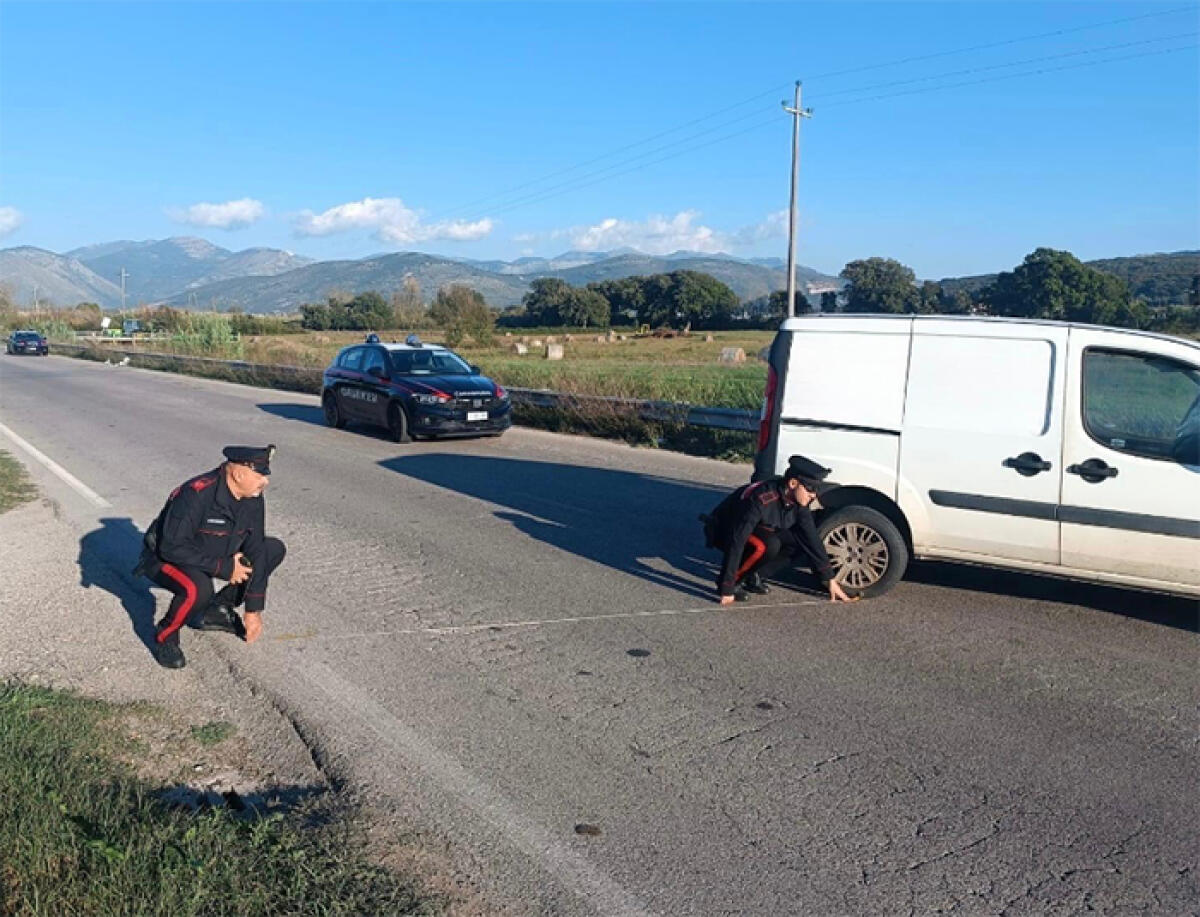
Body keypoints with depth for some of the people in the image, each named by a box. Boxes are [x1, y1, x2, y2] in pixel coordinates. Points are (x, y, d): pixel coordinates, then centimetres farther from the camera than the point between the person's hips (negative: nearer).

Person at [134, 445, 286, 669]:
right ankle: (164, 637, -8)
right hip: (165, 558, -7)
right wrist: (224, 567, -27)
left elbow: (255, 550, -7)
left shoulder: (253, 499, -10)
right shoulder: (196, 494, -32)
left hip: (215, 556, 7)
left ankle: (215, 610, 7)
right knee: (197, 588, -39)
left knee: (274, 549, -1)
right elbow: (172, 548, -32)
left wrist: (253, 610, -8)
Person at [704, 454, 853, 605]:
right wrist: (727, 590, -38)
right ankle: (729, 582, -15)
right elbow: (737, 542, -37)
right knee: (768, 545, -35)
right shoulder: (761, 498, -35)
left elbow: (812, 540, -5)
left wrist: (830, 579, -8)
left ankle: (753, 576, -1)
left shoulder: (798, 503, -13)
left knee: (802, 543, -12)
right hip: (723, 531, -7)